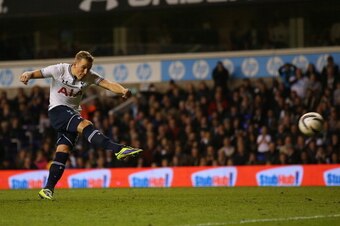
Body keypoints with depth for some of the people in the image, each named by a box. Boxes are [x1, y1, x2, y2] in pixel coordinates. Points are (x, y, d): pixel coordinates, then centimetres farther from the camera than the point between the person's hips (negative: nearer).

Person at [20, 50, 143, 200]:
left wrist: (123, 91, -33)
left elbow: (108, 84, -14)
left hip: (72, 114, 5)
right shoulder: (60, 70, -10)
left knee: (63, 151, -6)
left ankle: (48, 189, -3)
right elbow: (37, 73, -11)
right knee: (85, 125, -28)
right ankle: (119, 150, -39)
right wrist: (27, 75, -35)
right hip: (57, 110, -5)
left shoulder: (89, 76, -2)